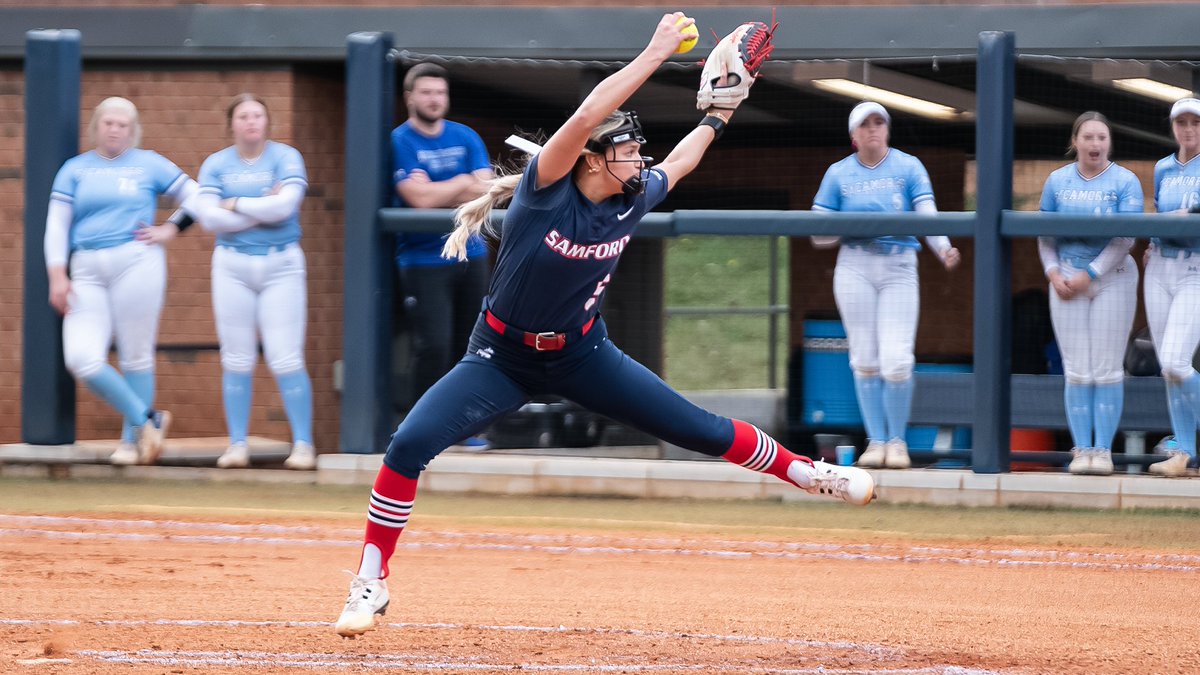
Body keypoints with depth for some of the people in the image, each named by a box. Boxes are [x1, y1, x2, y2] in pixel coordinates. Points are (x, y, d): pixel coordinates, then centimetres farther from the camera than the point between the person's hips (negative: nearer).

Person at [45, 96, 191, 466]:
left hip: (137, 265, -2)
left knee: (136, 358, -1)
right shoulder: (75, 169, 11)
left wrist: (170, 229, -1)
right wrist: (57, 276, -2)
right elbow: (57, 224, 7)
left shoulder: (149, 164, 7)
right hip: (87, 273, 2)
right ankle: (147, 420, 4)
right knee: (81, 359, -11)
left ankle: (132, 439, 13)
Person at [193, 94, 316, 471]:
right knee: (236, 361, 3)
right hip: (232, 266, 2)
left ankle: (303, 444, -3)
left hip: (281, 265, -2)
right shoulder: (216, 165, 5)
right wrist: (263, 210, -11)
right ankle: (237, 445, 8)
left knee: (286, 360, -7)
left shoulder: (285, 158, -1)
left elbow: (285, 204, -17)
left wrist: (236, 205, -9)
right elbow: (208, 217, -8)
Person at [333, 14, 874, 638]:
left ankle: (806, 474, 29)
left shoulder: (632, 201, -10)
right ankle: (369, 584, -12)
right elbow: (587, 116, -41)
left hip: (582, 356, 4)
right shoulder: (546, 190, -24)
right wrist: (655, 53, -39)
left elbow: (679, 162, 16)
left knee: (701, 430, 5)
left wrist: (718, 115, 17)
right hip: (502, 358, -4)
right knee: (408, 445, -23)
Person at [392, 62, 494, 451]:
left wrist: (437, 193, -14)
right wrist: (463, 182, -6)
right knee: (433, 346, -13)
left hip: (470, 257, 5)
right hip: (423, 261, -5)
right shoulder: (399, 143, -5)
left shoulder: (466, 138, 9)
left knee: (469, 344, 6)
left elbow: (485, 194, -2)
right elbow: (420, 197, -17)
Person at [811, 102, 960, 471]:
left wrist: (943, 249, -25)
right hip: (855, 267, 1)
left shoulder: (909, 167, 4)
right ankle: (876, 441, 9)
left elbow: (928, 216, -5)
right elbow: (818, 234, 6)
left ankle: (897, 440, 4)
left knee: (896, 360, -11)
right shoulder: (839, 174, 7)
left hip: (900, 267, -1)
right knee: (865, 359, -1)